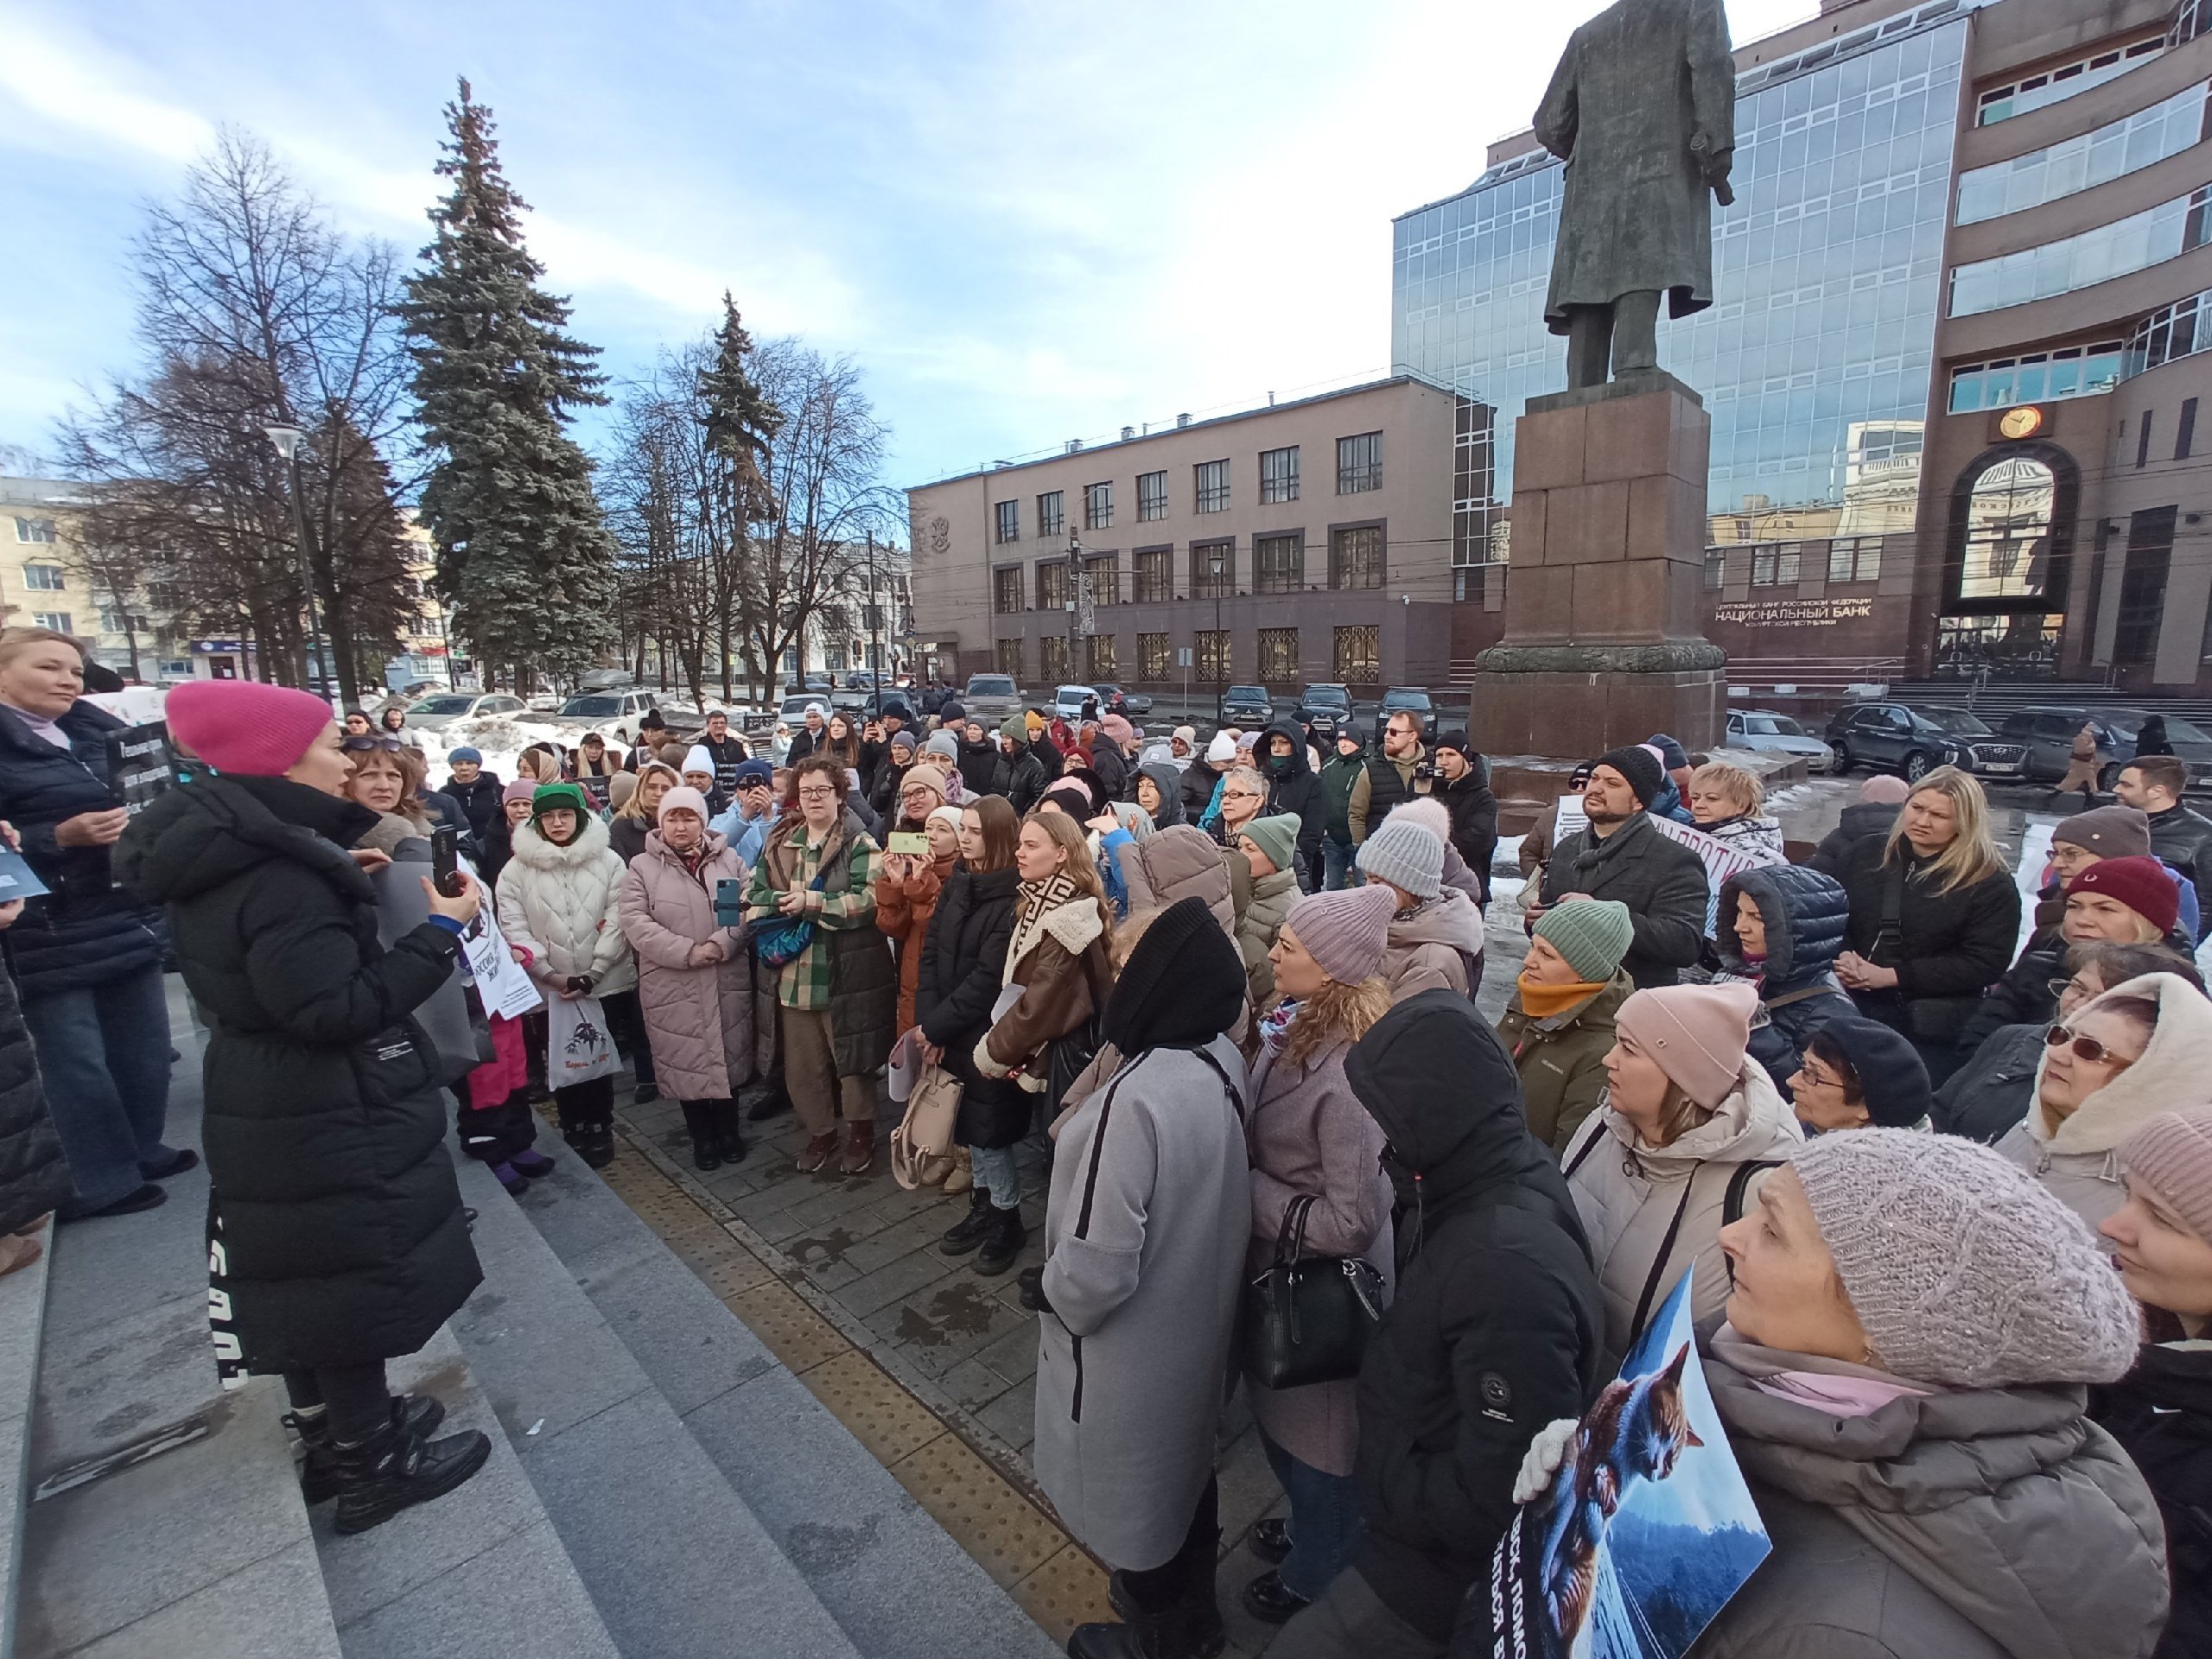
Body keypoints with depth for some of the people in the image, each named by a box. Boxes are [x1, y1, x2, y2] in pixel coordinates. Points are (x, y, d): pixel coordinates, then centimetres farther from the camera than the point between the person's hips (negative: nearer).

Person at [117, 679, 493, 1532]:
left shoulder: (225, 855, 3)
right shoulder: (277, 878, -27)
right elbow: (335, 1008, -29)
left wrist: (337, 882, 10)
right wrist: (441, 932, -25)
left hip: (279, 1111, 10)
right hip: (327, 1126, -10)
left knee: (306, 1280, 22)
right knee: (352, 1284, 6)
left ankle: (334, 1431, 41)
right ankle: (370, 1466, 24)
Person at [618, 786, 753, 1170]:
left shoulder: (729, 861, 5)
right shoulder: (641, 868, 0)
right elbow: (636, 923, -11)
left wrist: (720, 944, -19)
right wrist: (688, 952, -20)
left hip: (728, 983, 2)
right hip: (672, 988, -1)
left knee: (729, 1055, 12)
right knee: (687, 1060, 7)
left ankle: (728, 1129, 32)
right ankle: (702, 1136, 27)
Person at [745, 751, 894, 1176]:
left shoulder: (860, 845, -6)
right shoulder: (778, 843, 10)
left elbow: (869, 899, -19)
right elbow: (754, 893, 8)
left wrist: (812, 902, -21)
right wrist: (779, 903, -13)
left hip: (846, 973, -5)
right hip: (794, 973, 5)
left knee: (851, 1059, 8)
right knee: (802, 1062, 15)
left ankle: (861, 1133, 29)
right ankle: (820, 1132, 36)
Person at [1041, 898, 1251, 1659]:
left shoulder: (1136, 1097, -37)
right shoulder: (1224, 1059, -12)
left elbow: (1099, 1266, -31)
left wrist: (1049, 1291, -10)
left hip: (1131, 1340, -7)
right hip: (1197, 1312, 7)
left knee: (1129, 1483, 21)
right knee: (1184, 1460, 30)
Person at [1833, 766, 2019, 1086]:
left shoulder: (1990, 882, -5)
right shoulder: (1867, 852, 7)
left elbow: (1984, 963, -11)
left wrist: (1890, 976, -18)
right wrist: (1842, 956, -12)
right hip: (1853, 1007, 3)